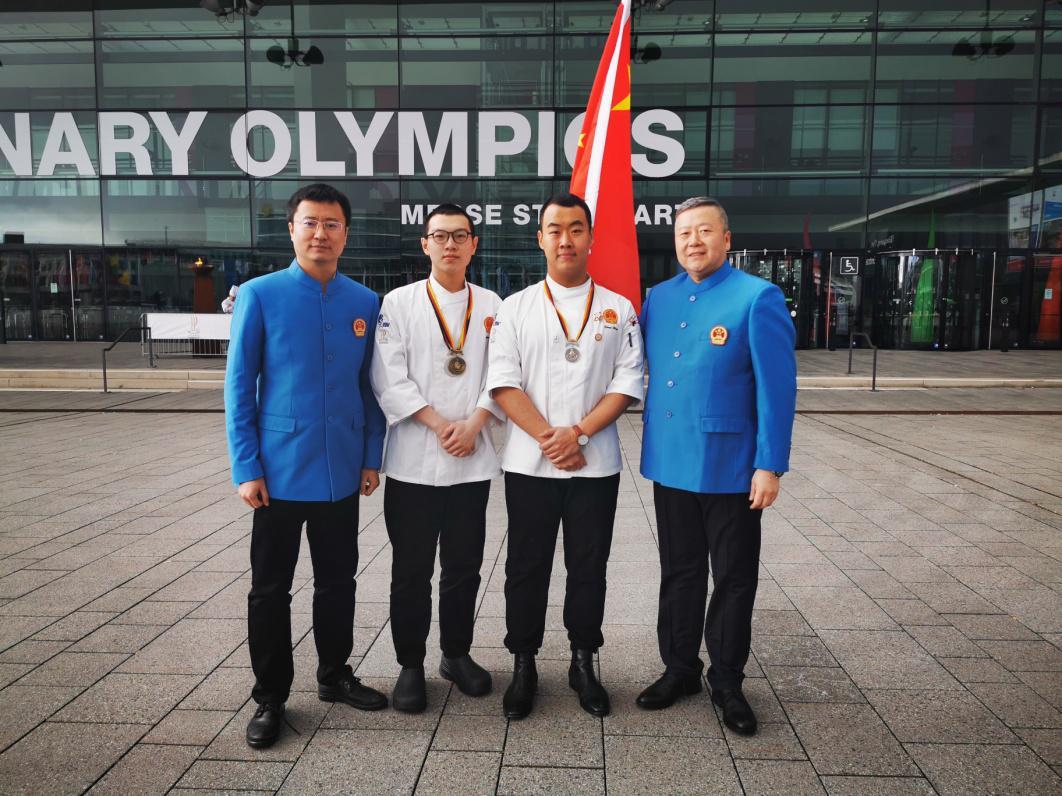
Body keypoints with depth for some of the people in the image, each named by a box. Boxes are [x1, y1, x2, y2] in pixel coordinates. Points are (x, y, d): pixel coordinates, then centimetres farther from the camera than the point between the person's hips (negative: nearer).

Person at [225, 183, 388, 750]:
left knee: (338, 581, 16)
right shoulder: (259, 295, -6)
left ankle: (334, 675, 36)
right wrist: (246, 468, -9)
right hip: (280, 471, -3)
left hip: (342, 472, 3)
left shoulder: (366, 303, 2)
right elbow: (238, 386, -5)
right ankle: (269, 698, 26)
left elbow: (371, 386, 7)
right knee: (270, 588, 9)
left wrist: (371, 458, 3)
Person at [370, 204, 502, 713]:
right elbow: (389, 379, -6)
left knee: (464, 565, 12)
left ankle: (457, 654, 30)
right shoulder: (398, 303, 1)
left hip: (473, 460, 2)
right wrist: (438, 424, -13)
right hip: (414, 460, -2)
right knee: (411, 570, 6)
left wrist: (474, 423, -11)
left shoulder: (491, 306, 8)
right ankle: (410, 665, 21)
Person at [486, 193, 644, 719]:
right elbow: (503, 382, -3)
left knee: (589, 567, 10)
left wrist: (578, 432, -13)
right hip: (529, 463, 0)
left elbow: (627, 383, -1)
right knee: (526, 567, 8)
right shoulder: (515, 308, 4)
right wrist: (547, 437, -12)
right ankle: (523, 665, 24)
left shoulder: (618, 309, 5)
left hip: (596, 464, 1)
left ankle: (583, 663, 27)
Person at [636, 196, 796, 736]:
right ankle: (679, 670, 33)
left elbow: (777, 388, -12)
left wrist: (770, 466, -15)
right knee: (678, 573, 17)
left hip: (729, 468, -5)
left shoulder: (757, 298, -9)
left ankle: (727, 681, 28)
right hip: (669, 463, 5)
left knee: (733, 579, 10)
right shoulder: (659, 298, 7)